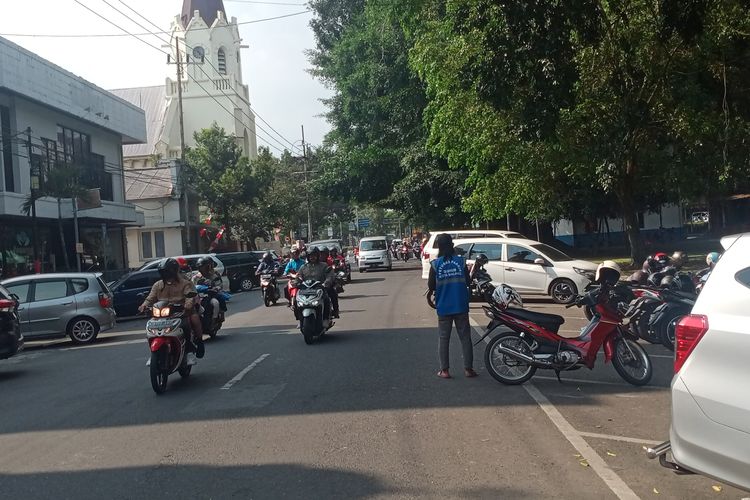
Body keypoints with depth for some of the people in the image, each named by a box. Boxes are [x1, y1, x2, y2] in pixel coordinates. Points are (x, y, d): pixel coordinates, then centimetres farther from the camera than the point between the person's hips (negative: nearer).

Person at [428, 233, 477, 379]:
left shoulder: (435, 264, -7)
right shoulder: (461, 261, -4)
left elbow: (431, 286, -4)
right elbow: (468, 281, 2)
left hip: (443, 307, -1)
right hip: (461, 306, 1)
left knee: (443, 338, 8)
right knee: (465, 337, 9)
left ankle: (444, 370, 8)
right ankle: (468, 368, 11)